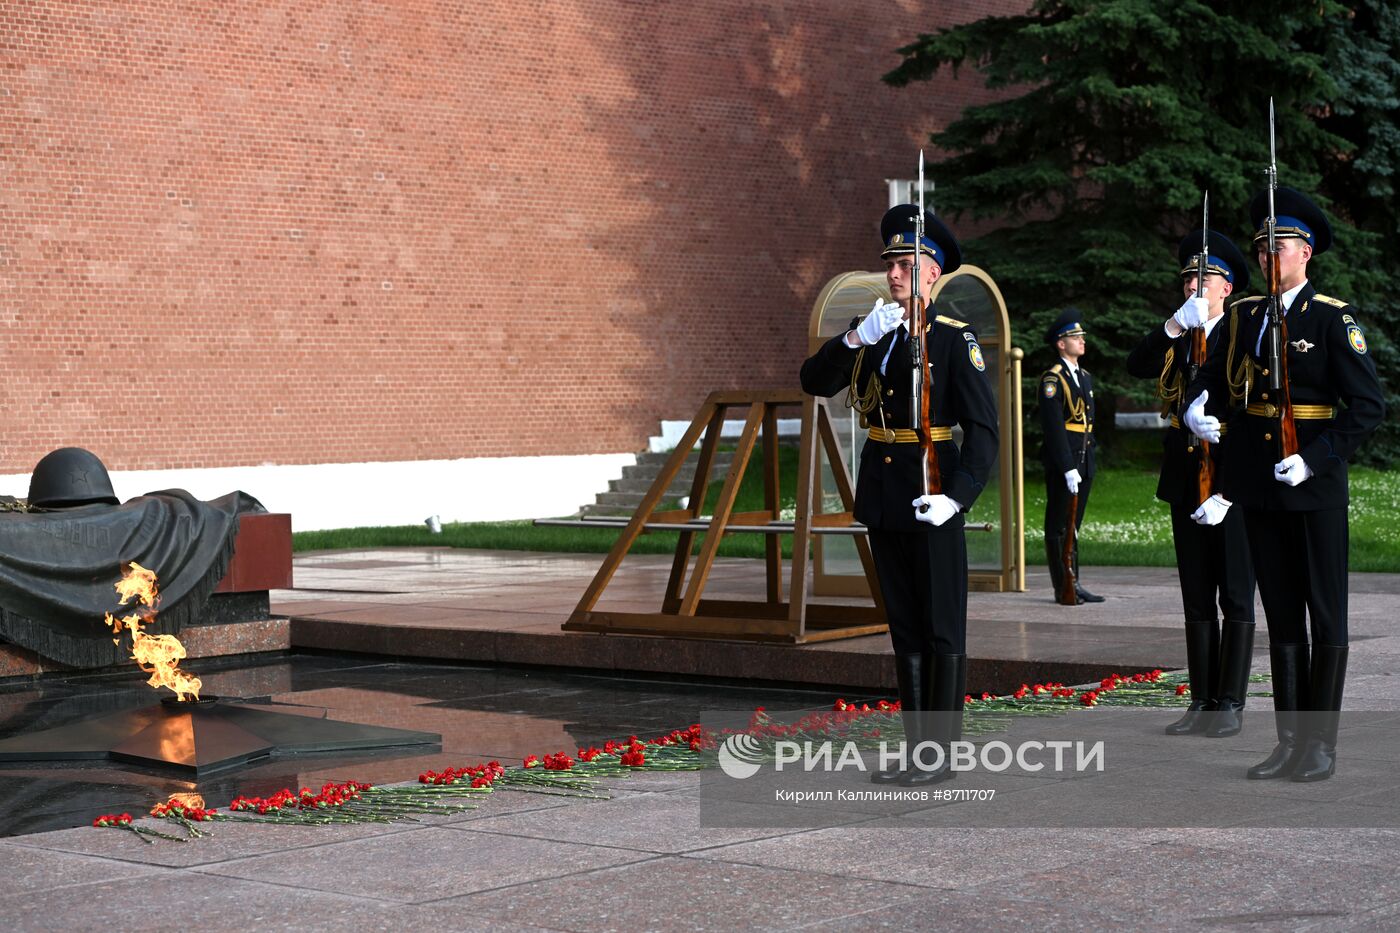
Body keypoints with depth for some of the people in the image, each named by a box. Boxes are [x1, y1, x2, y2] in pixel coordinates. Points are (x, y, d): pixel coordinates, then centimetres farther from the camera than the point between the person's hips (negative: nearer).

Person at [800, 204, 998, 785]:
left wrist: (956, 497, -24)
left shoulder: (953, 338, -8)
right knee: (904, 628, 12)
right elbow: (815, 382, -2)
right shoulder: (870, 332, 10)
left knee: (942, 628, 0)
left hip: (932, 495, -6)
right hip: (882, 495, 6)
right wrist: (856, 337, -18)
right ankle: (916, 746, 20)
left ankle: (942, 753, 7)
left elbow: (983, 427, -13)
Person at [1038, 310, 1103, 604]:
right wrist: (1068, 468, -20)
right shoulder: (1052, 379, -10)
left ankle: (1074, 584, 16)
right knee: (1059, 527, -2)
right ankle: (1062, 589, 1)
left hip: (1084, 462, 8)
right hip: (1062, 462, -8)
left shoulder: (1085, 377, 17)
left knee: (1073, 525, 12)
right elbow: (1053, 426, -16)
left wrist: (1089, 460, 14)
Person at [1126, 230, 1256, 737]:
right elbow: (1137, 366, -5)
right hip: (1187, 482, 5)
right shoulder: (1176, 338, 13)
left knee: (1236, 598, 0)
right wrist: (1174, 325, -15)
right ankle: (1202, 701, 14)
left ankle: (1231, 704, 4)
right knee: (1197, 600, 9)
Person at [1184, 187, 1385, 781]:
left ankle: (1321, 744, 9)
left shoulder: (1332, 318, -7)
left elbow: (1368, 406, -11)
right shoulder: (1244, 316, 9)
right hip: (1259, 488, 5)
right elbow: (1218, 372, 24)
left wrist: (1315, 460, -19)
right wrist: (1195, 404, 2)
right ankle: (1289, 741, 16)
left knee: (1326, 615, 2)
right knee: (1281, 616, 10)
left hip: (1315, 489, -5)